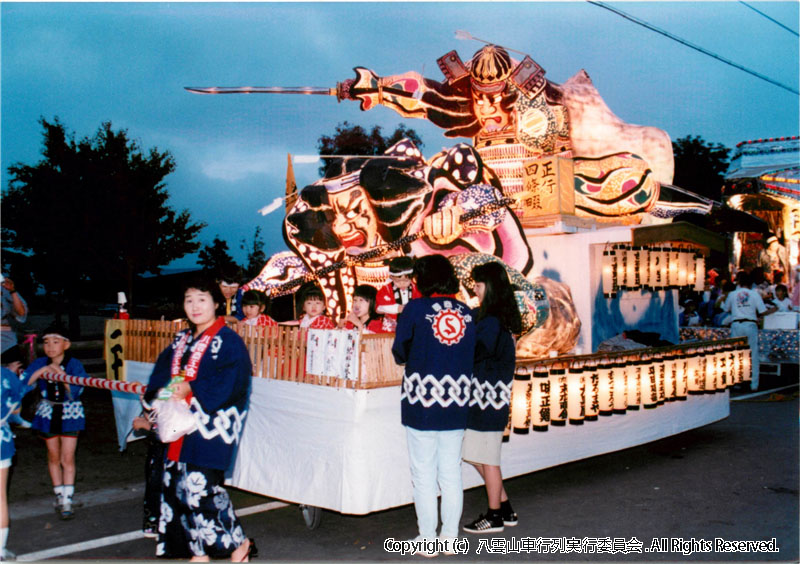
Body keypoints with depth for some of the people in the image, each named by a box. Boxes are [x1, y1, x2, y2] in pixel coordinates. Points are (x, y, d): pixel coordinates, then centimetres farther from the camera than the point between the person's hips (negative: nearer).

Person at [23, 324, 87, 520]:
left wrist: (61, 374, -31)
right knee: (54, 457, 13)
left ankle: (67, 501, 0)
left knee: (67, 458, -4)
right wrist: (41, 371, -25)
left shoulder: (74, 364, -14)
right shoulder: (40, 363, -6)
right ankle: (59, 495, 28)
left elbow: (75, 392, -22)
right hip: (48, 413, 3)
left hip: (70, 413, -3)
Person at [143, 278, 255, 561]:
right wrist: (162, 390, -7)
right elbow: (162, 372, 14)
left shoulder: (228, 341, -6)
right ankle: (199, 552, 20)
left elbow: (228, 383, -16)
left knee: (198, 486, -12)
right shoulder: (181, 340, 17)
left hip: (210, 426, -7)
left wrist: (191, 389, -21)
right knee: (175, 485, 6)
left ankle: (237, 543, 8)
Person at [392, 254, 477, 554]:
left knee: (424, 475, 6)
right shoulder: (466, 312, 2)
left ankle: (427, 540, 13)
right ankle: (450, 537, 21)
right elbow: (471, 357, 10)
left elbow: (399, 353, -2)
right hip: (456, 405, 4)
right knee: (451, 473, 14)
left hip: (422, 404, -4)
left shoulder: (415, 309, -9)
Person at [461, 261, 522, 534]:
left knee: (486, 459, 2)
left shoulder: (492, 321, -18)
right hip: (487, 396, 9)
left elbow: (473, 353, -18)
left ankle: (495, 516, 15)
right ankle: (505, 509, 25)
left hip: (488, 397, -9)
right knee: (478, 456, 16)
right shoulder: (504, 317, 11)